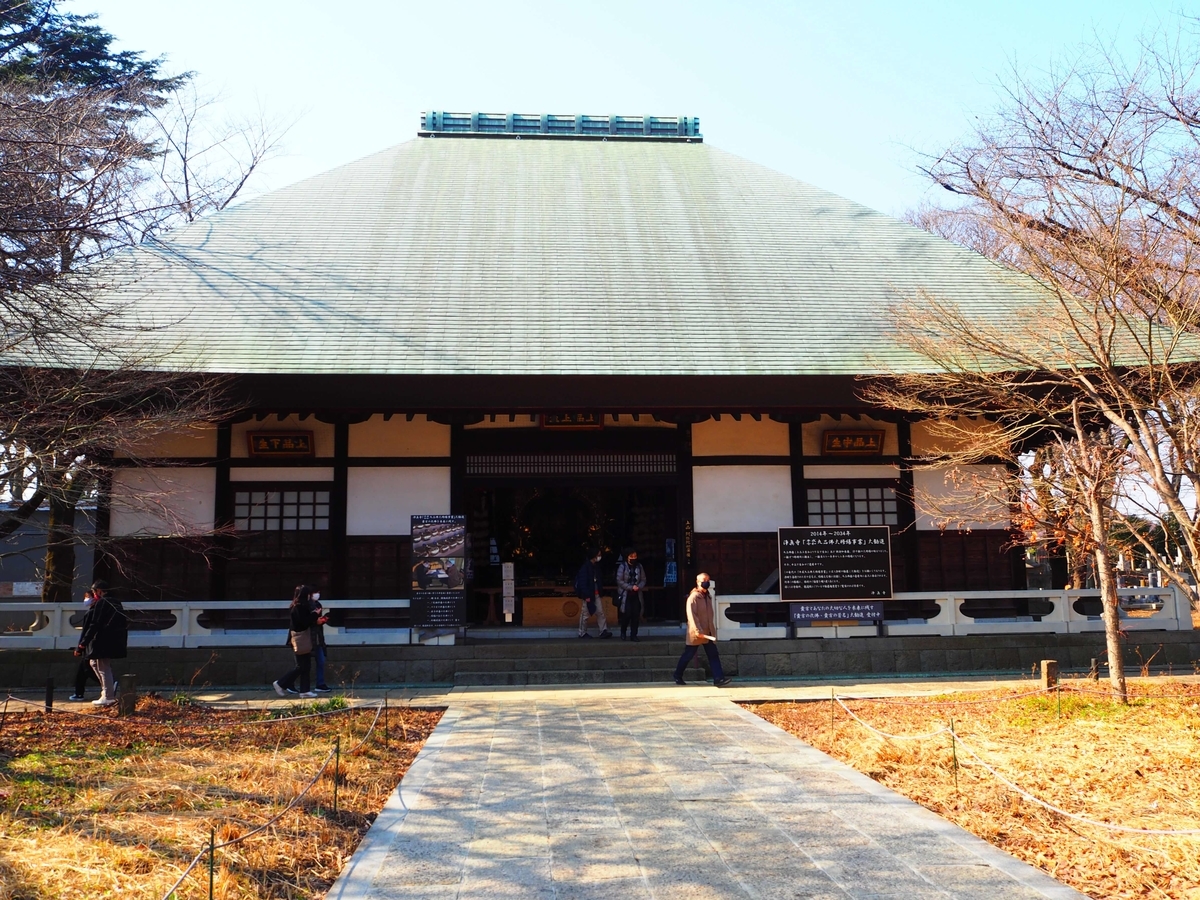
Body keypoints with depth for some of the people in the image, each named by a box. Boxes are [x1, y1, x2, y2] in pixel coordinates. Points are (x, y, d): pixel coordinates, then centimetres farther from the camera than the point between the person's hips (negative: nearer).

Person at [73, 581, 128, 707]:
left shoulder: (100, 604, -12)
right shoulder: (116, 603, 15)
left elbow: (94, 626, -17)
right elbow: (124, 624, 17)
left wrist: (82, 644, -13)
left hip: (103, 644, -9)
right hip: (115, 643, 9)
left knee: (103, 668, -2)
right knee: (94, 663, 21)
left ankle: (108, 697, 1)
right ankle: (111, 686, 16)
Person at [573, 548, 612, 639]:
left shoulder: (596, 566, 9)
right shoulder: (585, 566, -15)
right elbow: (583, 582, -18)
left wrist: (601, 593, 11)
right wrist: (586, 596, -21)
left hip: (596, 593, 7)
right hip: (588, 594, -7)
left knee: (600, 612, 2)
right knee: (585, 614, 3)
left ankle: (603, 631, 1)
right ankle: (582, 633, 13)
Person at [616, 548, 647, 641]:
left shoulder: (639, 566, 5)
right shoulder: (622, 566, -6)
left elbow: (643, 580, 7)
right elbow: (619, 581, -9)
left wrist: (639, 587, -13)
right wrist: (631, 587, -15)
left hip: (636, 595, 3)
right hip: (625, 595, -3)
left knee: (636, 615, 0)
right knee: (627, 614, -7)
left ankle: (633, 635, 9)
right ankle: (623, 632, 15)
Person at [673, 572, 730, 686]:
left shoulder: (708, 596, 12)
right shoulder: (693, 597, -13)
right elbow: (692, 616, -21)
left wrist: (712, 629, 17)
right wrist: (698, 631, -26)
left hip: (708, 633, 7)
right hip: (695, 634, -7)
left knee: (714, 655, -4)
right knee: (688, 655, 5)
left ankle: (718, 678, -11)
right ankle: (678, 676, 21)